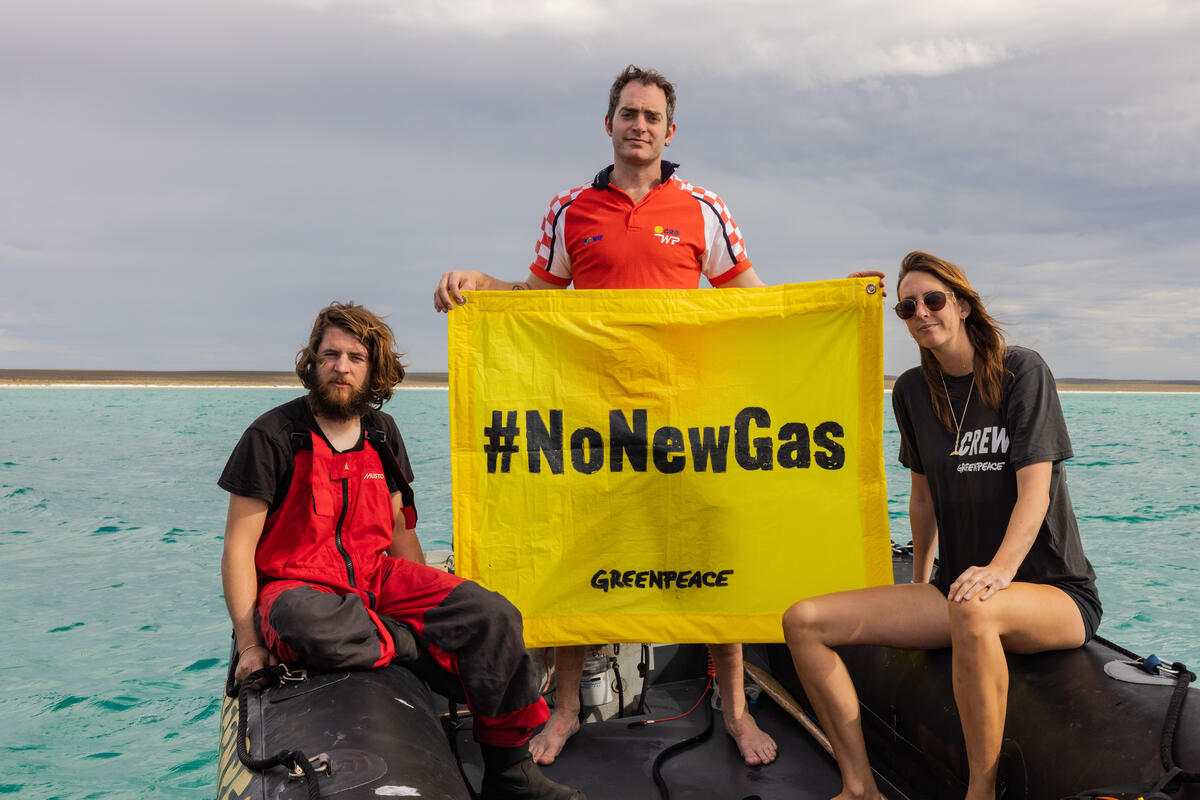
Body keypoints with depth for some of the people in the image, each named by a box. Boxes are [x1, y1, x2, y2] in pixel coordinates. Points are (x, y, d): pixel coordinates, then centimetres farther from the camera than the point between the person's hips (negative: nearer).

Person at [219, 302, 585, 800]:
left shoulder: (383, 434, 9)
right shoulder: (272, 436, -7)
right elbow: (240, 544, -8)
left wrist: (431, 602, 11)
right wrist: (249, 644, -13)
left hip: (377, 577, 5)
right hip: (294, 585, -4)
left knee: (492, 615, -16)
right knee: (302, 622, -43)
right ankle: (407, 645, -15)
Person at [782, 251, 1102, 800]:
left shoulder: (1021, 370, -6)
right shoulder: (913, 391, 9)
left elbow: (1036, 488, -15)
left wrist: (1000, 569, -31)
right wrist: (920, 583, 20)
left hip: (1055, 592, -5)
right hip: (954, 588, 5)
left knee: (972, 609, -42)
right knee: (804, 620, -13)